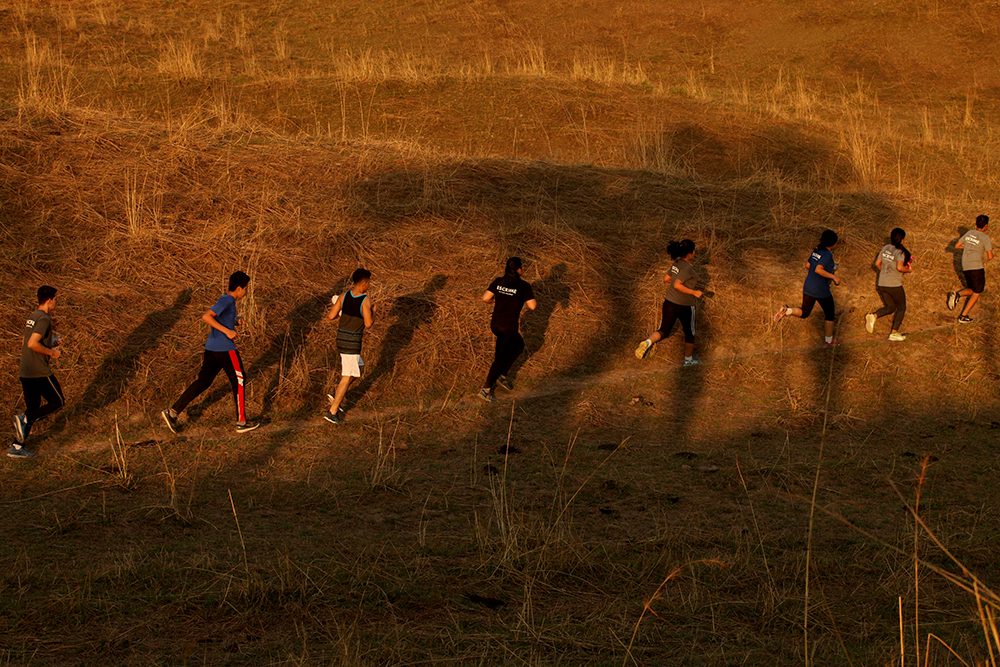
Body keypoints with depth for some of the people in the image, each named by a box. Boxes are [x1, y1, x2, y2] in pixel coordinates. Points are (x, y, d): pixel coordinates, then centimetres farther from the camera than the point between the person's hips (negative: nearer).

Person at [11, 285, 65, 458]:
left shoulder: (32, 317, 15)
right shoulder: (44, 319, -14)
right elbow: (32, 344, -24)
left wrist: (50, 345, 18)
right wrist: (51, 352, -11)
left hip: (25, 372, 9)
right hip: (40, 372, -9)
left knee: (32, 409, 12)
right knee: (57, 402, 5)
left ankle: (17, 447, 7)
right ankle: (24, 419, -11)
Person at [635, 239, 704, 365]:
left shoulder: (676, 264, 4)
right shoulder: (687, 268, -20)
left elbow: (666, 279, 15)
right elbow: (677, 285, -27)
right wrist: (694, 292, -19)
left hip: (670, 303, 6)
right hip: (685, 305, -6)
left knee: (664, 331, 8)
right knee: (689, 333, 16)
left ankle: (648, 342, -20)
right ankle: (688, 359, 30)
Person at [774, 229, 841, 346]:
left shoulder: (816, 251, 6)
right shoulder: (828, 254, -18)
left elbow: (808, 264, 17)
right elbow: (818, 270, -29)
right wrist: (833, 277, -21)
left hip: (808, 287, 7)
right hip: (821, 290, -7)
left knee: (804, 313, 15)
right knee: (830, 314, 14)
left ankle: (786, 310, -14)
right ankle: (829, 340, 21)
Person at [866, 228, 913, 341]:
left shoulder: (885, 248, 6)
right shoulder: (900, 252, -14)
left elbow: (877, 264, 9)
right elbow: (900, 267, -27)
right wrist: (909, 270, -8)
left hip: (882, 284, 6)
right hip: (894, 285, -6)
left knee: (890, 307, 20)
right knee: (901, 308, 13)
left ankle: (873, 316, -7)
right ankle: (894, 333, 9)